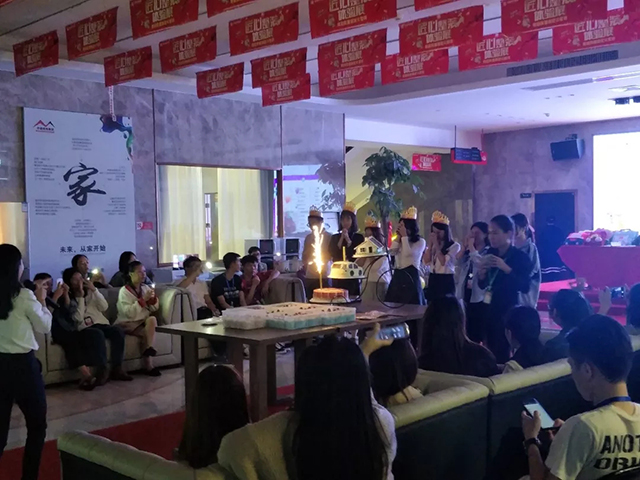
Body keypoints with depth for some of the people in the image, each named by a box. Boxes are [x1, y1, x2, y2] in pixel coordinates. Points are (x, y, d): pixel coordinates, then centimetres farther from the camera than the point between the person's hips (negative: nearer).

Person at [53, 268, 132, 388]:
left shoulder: (90, 292, 13)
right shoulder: (67, 298, 1)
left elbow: (104, 307, 1)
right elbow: (78, 318, -12)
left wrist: (95, 290, -8)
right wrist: (80, 297, -14)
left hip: (99, 324, 5)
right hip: (84, 328, -4)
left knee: (118, 332, -25)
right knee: (98, 334, -37)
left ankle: (116, 369, -20)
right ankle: (102, 370, -34)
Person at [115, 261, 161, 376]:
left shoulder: (145, 288, 8)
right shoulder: (124, 291, -9)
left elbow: (154, 309, 10)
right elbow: (129, 313, -21)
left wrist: (153, 299, -11)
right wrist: (143, 300, -24)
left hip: (144, 321, 5)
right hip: (128, 324, -4)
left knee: (152, 319, -29)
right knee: (147, 333, -33)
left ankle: (148, 347, -24)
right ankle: (149, 366, -23)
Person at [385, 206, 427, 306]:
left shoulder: (420, 241, -2)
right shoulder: (400, 241, 18)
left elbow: (408, 253, -18)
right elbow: (392, 252, 0)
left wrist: (404, 236, -10)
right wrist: (398, 237, 3)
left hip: (411, 276, -6)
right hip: (397, 276, 6)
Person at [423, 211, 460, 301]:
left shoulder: (454, 246, -5)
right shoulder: (433, 245, 13)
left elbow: (443, 262, -16)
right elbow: (426, 261, 1)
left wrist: (436, 244, -12)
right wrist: (430, 244, -2)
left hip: (446, 281, -5)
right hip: (432, 281, 6)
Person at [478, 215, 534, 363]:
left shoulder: (520, 257, -9)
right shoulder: (490, 253, 8)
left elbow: (525, 287, -18)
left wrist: (506, 269, -26)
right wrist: (482, 273, -9)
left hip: (508, 311, -6)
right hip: (489, 310, 6)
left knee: (503, 354, -6)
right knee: (491, 352, 9)